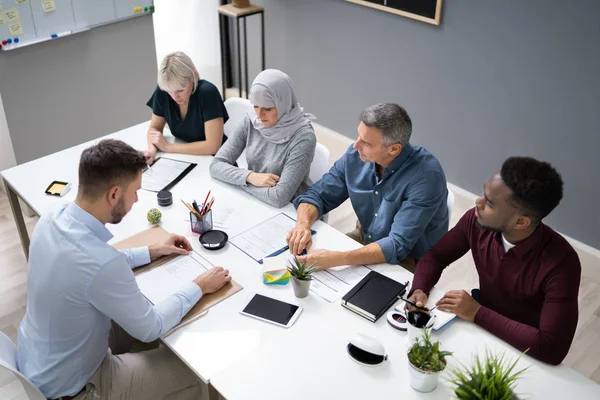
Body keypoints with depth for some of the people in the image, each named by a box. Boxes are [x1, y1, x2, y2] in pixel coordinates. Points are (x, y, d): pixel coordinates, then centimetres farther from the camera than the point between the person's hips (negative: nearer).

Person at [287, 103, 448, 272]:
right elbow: (318, 195, -1)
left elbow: (397, 246, -33)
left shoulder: (426, 176, -29)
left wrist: (337, 259, -42)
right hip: (364, 239, 6)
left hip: (407, 262, -6)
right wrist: (303, 224, -24)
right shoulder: (356, 155, -11)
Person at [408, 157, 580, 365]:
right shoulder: (476, 221, -17)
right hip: (480, 329, 5)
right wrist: (419, 290, -22)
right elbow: (435, 256, -1)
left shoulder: (561, 263, -31)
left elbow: (553, 349, -34)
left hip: (524, 352, -5)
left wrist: (478, 313, -30)